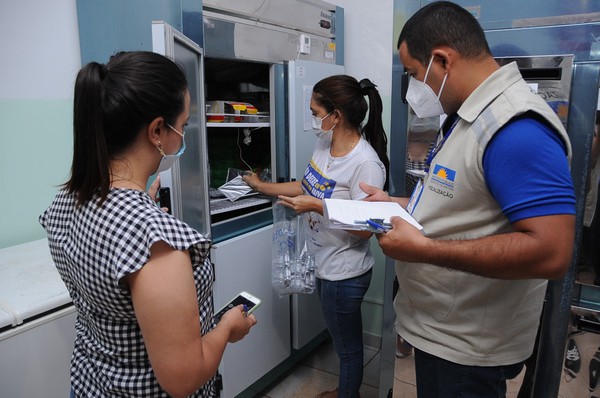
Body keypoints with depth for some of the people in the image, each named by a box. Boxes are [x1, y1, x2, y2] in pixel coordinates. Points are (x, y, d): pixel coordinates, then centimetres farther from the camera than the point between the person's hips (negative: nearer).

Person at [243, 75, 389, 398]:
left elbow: (366, 228, -25)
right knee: (341, 339, 28)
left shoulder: (365, 163, -26)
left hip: (344, 273, -8)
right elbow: (307, 187, 13)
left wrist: (318, 207, -27)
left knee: (347, 345, 16)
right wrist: (260, 186, 18)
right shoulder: (324, 144, 1)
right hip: (323, 263, 9)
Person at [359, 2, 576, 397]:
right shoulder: (467, 116, 7)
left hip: (467, 347, -9)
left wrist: (424, 249, -28)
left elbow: (551, 252, -31)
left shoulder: (517, 129, -26)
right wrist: (395, 204, 7)